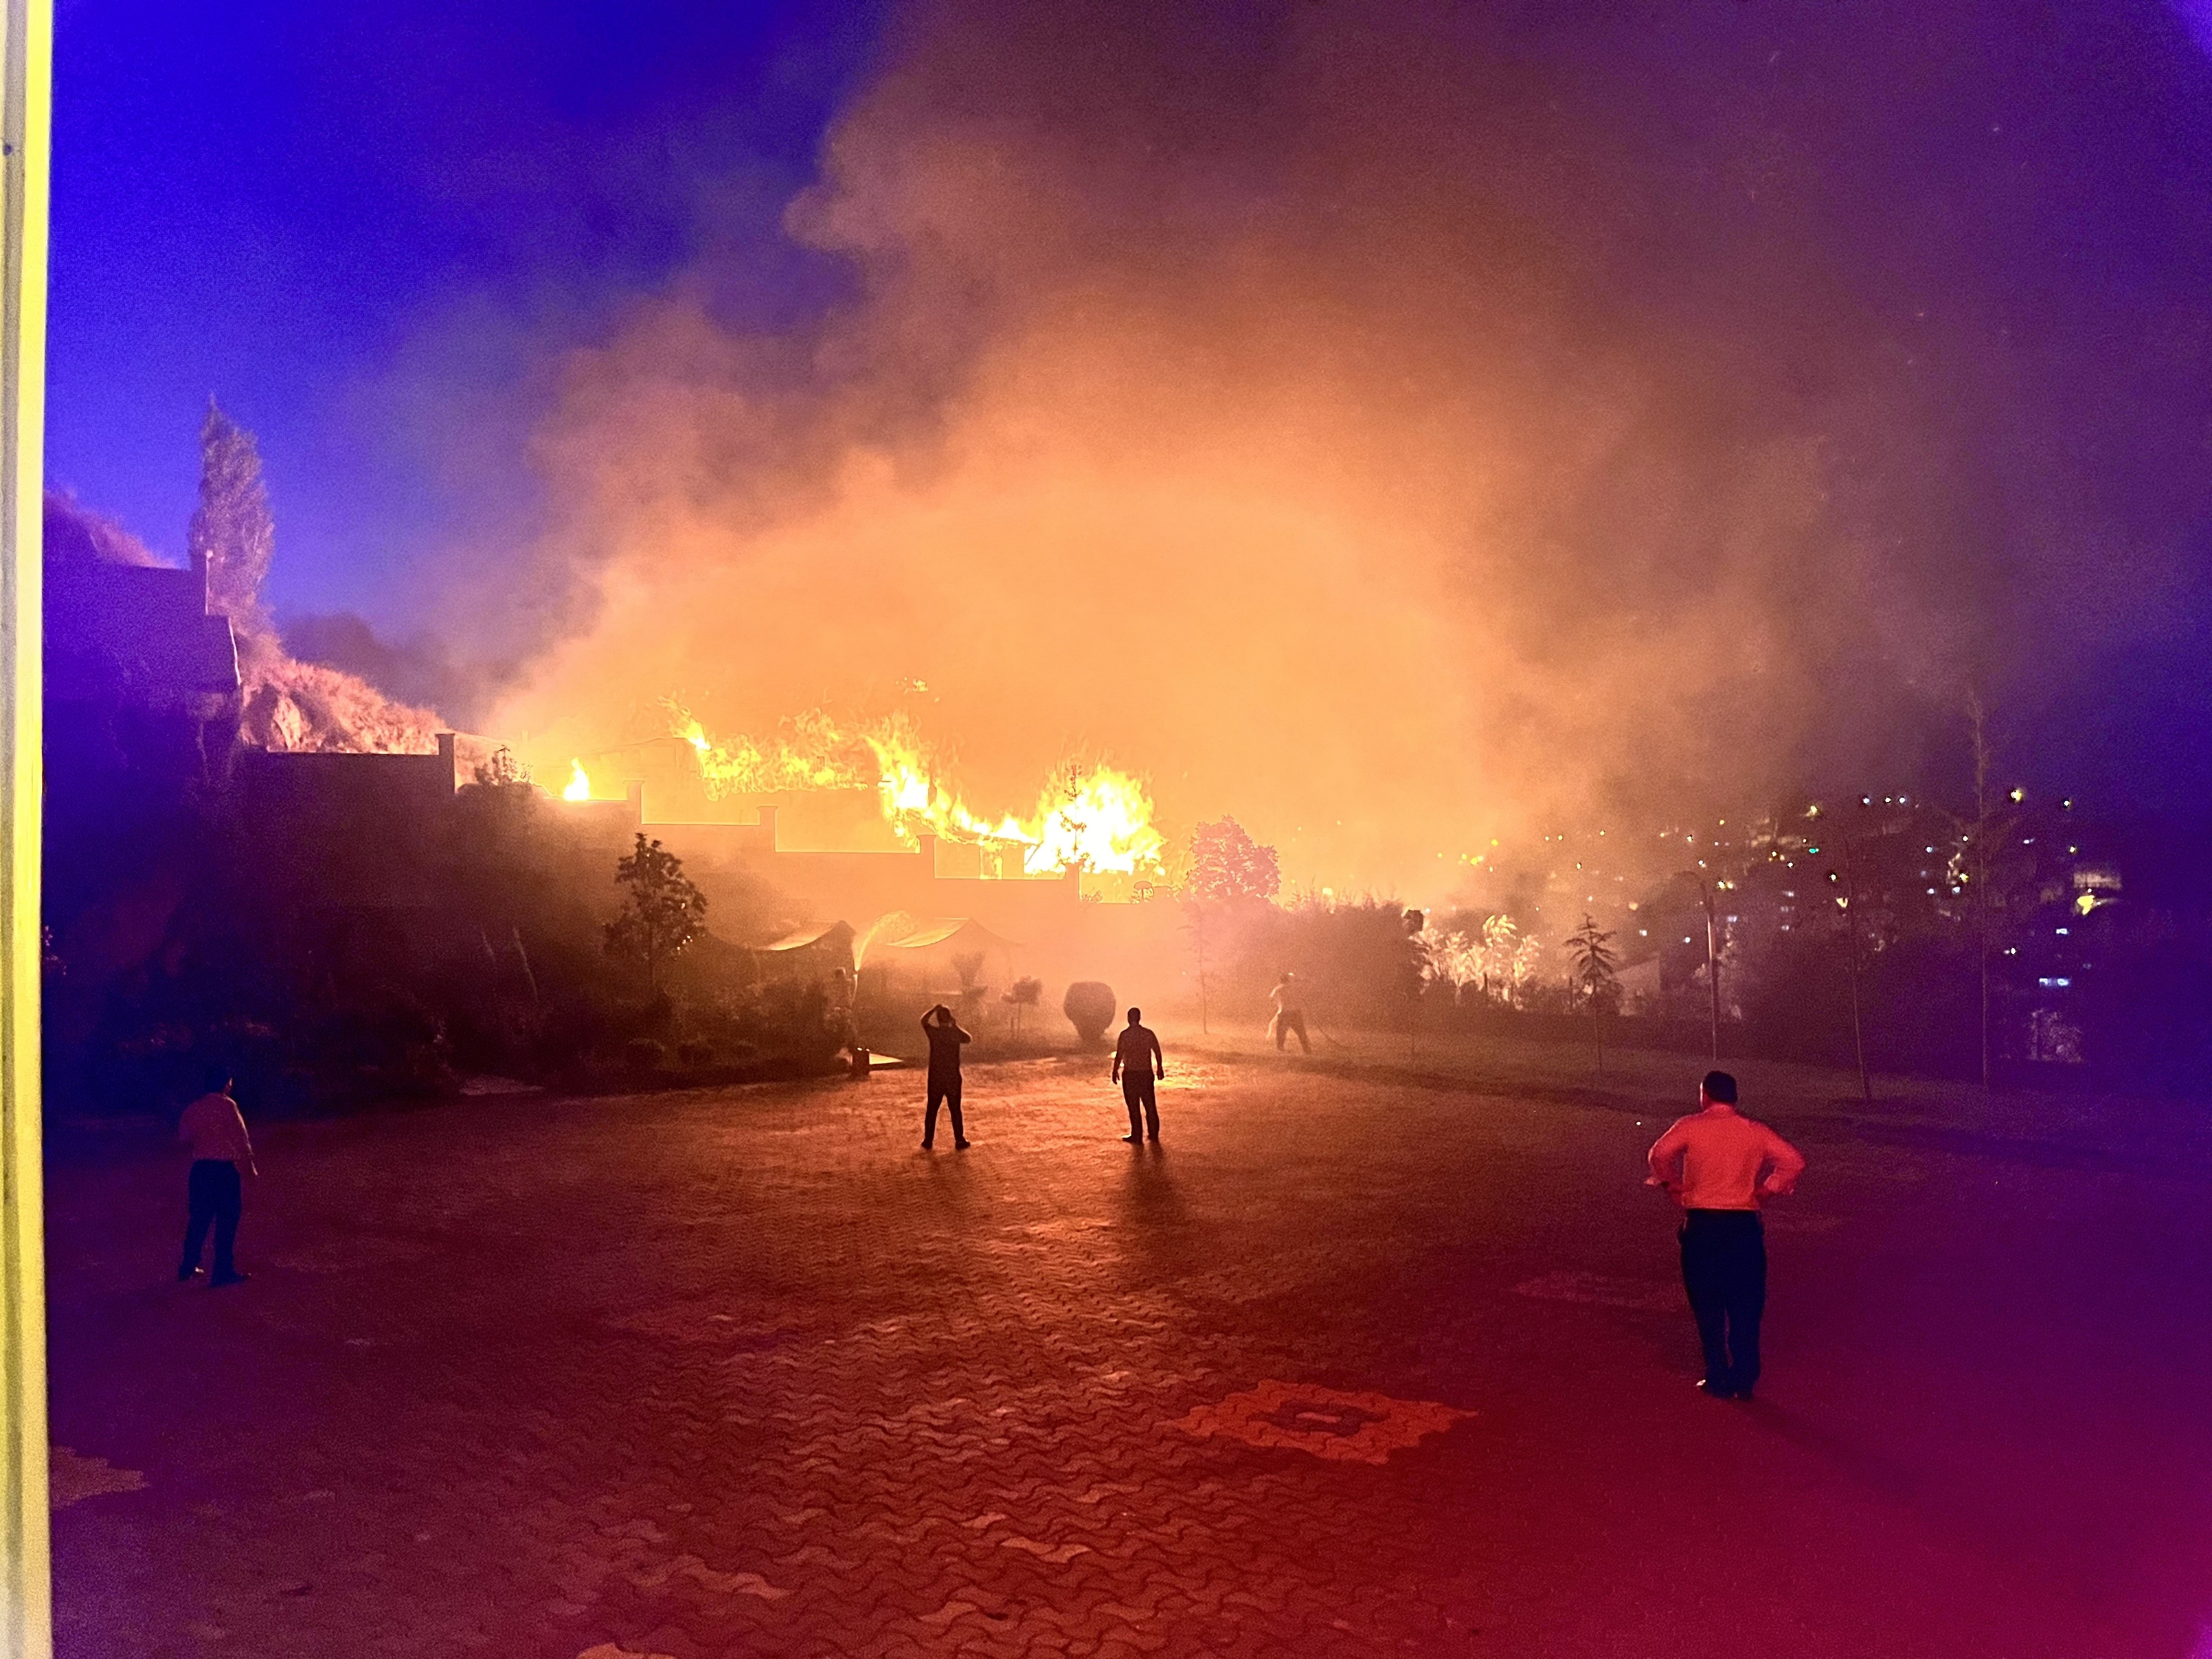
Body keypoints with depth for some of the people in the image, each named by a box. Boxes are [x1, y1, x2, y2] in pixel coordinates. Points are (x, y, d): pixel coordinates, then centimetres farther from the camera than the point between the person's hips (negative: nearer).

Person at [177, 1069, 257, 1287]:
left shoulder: (194, 1108, 7)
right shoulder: (227, 1105, -10)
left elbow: (182, 1136, 18)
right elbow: (241, 1139, -11)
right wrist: (251, 1167, -4)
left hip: (200, 1168, 6)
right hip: (224, 1168, -6)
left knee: (199, 1218, 17)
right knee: (227, 1220, 0)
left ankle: (188, 1267, 23)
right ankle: (223, 1272, 1)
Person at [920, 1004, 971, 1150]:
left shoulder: (934, 1032, -9)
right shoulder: (956, 1033, -9)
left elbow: (924, 1020, 14)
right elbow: (969, 1039, 15)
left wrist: (935, 1009, 22)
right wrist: (956, 1026, 22)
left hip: (935, 1079, 0)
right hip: (953, 1078, 0)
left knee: (932, 1110, 11)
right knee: (956, 1110, 8)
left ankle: (928, 1142, 15)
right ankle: (960, 1142, 9)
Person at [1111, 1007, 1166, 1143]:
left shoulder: (1125, 1035, -11)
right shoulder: (1148, 1034, 0)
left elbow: (1119, 1055, -12)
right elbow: (1157, 1052, 5)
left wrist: (1115, 1071, 0)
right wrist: (1160, 1069, 18)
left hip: (1130, 1075, -3)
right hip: (1147, 1074, 3)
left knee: (1134, 1107, 4)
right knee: (1150, 1106, 12)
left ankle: (1137, 1137, 8)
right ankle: (1154, 1137, 16)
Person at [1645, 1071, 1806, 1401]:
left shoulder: (1691, 1126, -2)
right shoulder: (1755, 1132, 6)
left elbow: (1660, 1153, -17)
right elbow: (1794, 1160, -3)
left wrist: (1674, 1185, -1)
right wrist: (1768, 1189, 7)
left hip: (1702, 1224, -2)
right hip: (1744, 1225, 2)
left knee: (1708, 1306, 8)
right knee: (1745, 1306, 11)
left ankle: (1719, 1380, 10)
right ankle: (1745, 1381, 14)